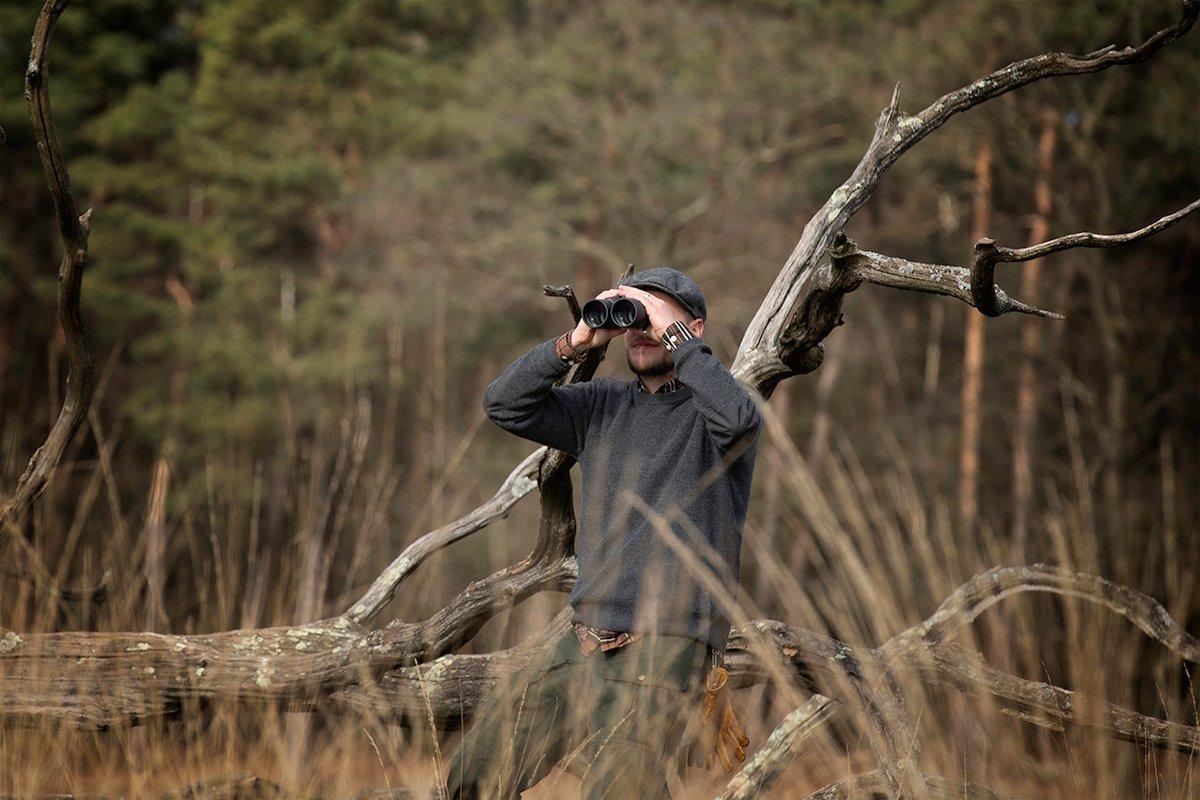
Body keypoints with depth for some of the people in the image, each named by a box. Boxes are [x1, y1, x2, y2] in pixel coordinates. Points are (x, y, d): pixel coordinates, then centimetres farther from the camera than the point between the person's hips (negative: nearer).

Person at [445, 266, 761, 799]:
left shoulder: (707, 408, -1)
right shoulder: (603, 405, 14)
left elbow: (740, 420, -26)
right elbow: (505, 404, 4)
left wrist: (673, 334, -18)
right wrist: (575, 343, -8)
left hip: (666, 645, -6)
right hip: (586, 642, 6)